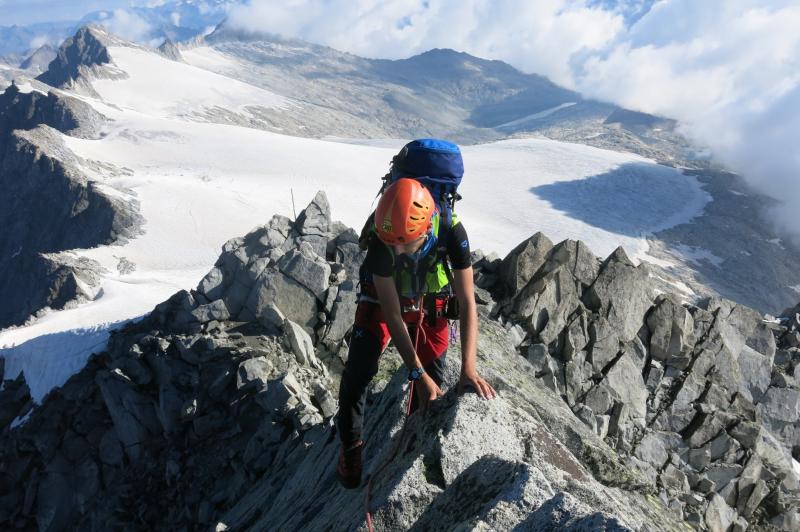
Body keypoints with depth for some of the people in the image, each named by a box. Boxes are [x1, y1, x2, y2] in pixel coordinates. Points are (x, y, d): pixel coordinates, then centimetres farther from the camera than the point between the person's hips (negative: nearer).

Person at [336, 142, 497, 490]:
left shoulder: (452, 233, -34)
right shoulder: (380, 240, -35)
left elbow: (467, 304, -30)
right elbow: (392, 315, -30)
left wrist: (469, 367, -38)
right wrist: (418, 374, -32)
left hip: (430, 307, 1)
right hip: (383, 301, -1)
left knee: (433, 382, 1)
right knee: (357, 375, -8)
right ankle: (350, 446, 18)